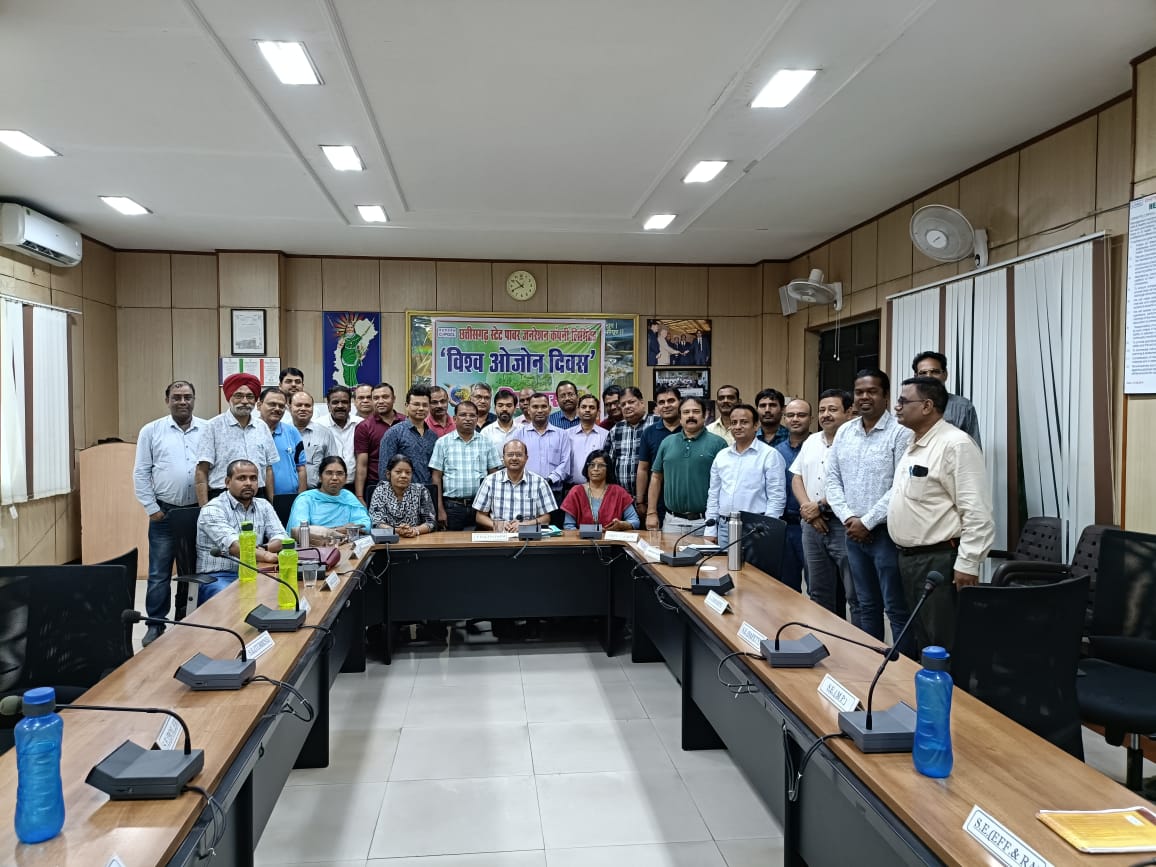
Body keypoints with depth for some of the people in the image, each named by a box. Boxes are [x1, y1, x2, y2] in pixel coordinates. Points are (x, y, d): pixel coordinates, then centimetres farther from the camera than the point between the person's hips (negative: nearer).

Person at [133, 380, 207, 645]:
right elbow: (141, 474, 2)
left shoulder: (208, 430, 3)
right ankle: (156, 626, 15)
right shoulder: (151, 431, 1)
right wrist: (151, 509, -3)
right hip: (164, 513, -1)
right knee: (159, 574, 4)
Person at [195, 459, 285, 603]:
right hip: (218, 577, -5)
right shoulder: (213, 509, -6)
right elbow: (232, 545, -22)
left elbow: (281, 538, 4)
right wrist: (266, 556, -39)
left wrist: (264, 549, -20)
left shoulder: (264, 506, 14)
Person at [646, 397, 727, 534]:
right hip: (672, 521, 3)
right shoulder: (667, 442, 11)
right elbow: (656, 478, 12)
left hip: (705, 521, -3)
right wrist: (651, 513, 6)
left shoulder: (717, 443, -1)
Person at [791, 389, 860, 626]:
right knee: (818, 593, 16)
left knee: (855, 596, -4)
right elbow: (797, 477, 14)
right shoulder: (810, 442, 15)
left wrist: (820, 506, -13)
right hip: (812, 525, 8)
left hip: (843, 525, -8)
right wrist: (808, 509, -2)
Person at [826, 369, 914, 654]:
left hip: (887, 531, -6)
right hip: (853, 532, 6)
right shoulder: (844, 432, 9)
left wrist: (867, 522, -14)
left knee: (896, 608, 0)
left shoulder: (900, 432, -10)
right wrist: (847, 517, -5)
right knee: (867, 605, 16)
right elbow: (832, 480, 9)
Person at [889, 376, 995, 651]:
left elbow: (977, 512, -21)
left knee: (945, 647, -2)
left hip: (939, 560, -9)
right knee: (922, 642, 18)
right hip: (909, 557, 9)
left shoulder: (956, 444, -16)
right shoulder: (914, 444, 13)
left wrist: (967, 564, -22)